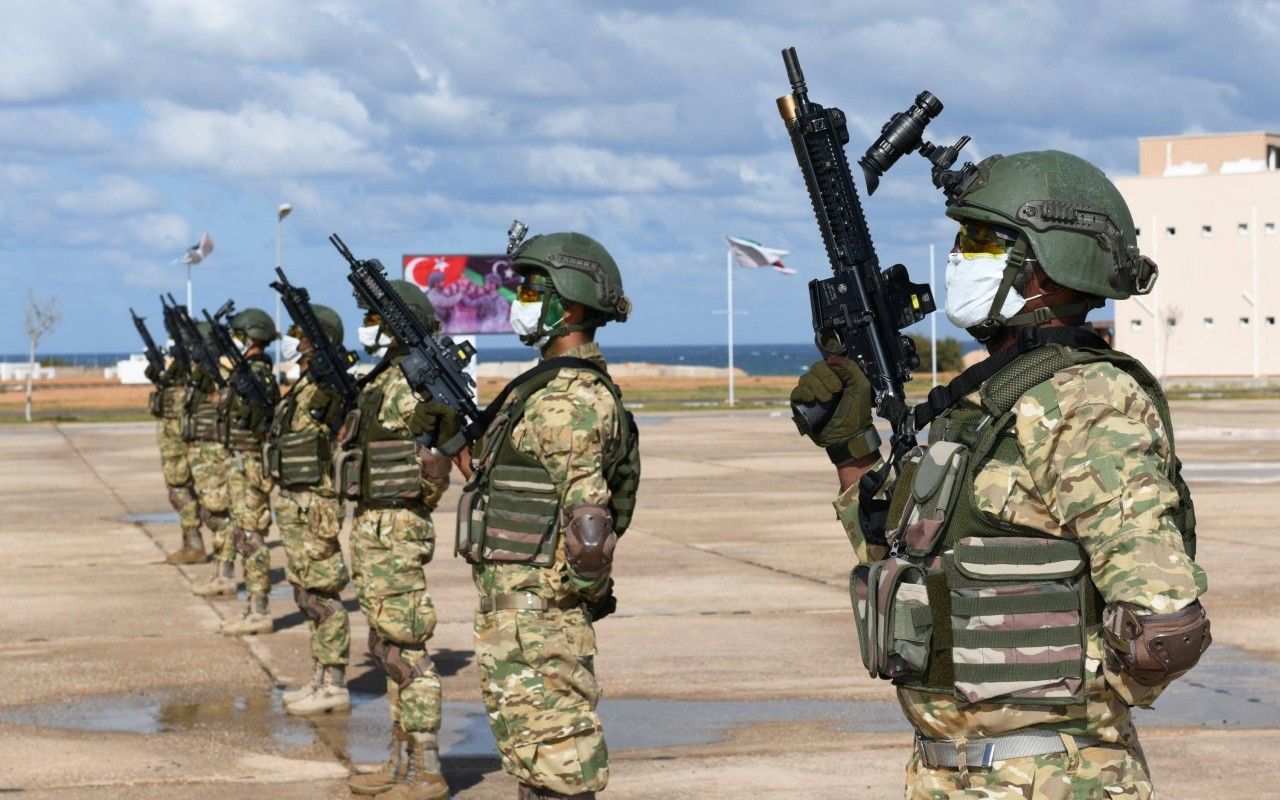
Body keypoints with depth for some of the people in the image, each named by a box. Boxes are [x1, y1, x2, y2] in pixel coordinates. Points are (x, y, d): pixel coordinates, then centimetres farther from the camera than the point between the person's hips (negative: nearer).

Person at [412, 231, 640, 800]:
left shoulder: (568, 401, -18)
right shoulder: (557, 386, 15)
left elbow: (588, 519, -27)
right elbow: (507, 484, 21)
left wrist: (566, 592, -18)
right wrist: (451, 437, 16)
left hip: (534, 616, -11)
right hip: (518, 611, 11)